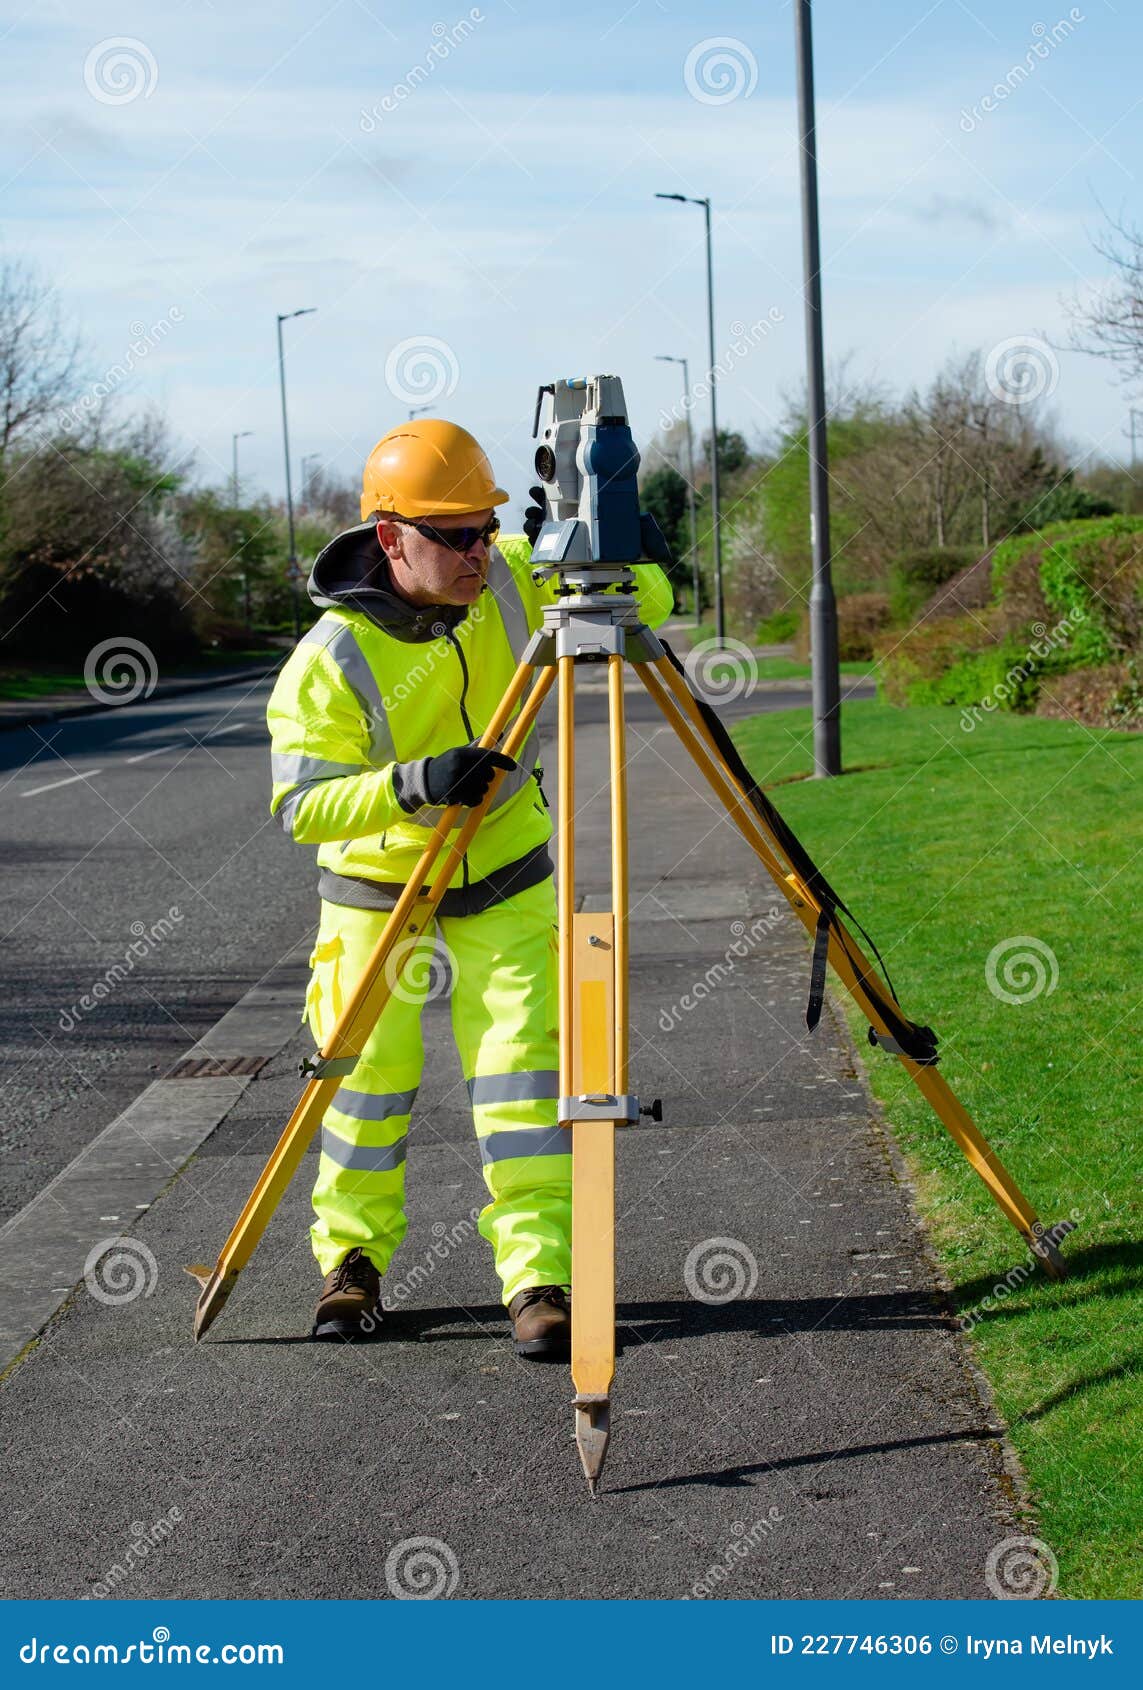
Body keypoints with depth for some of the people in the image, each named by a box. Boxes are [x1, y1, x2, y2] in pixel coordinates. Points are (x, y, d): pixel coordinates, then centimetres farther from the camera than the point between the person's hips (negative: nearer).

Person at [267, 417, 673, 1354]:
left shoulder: (511, 578, -11)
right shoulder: (333, 659, -23)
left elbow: (651, 599, -3)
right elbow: (300, 806, -25)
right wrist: (407, 786, -41)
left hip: (507, 879, 2)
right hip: (378, 891, -2)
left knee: (525, 1068, -7)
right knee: (370, 1077, 4)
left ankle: (541, 1271, -2)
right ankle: (353, 1258, 25)